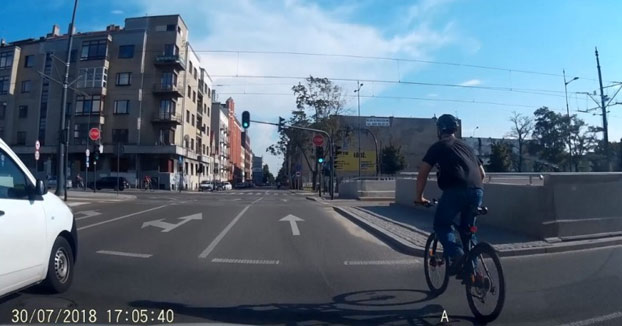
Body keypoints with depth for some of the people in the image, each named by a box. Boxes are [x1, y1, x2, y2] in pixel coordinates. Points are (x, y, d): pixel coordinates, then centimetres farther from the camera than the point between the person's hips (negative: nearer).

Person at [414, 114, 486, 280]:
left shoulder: (437, 147, 11)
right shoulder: (466, 146, 27)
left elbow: (422, 174, 7)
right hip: (477, 191, 6)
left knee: (441, 225, 12)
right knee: (468, 228, 21)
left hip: (456, 191, -6)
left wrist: (419, 197, 18)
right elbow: (482, 173, 30)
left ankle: (457, 254, -10)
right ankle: (471, 269, 24)